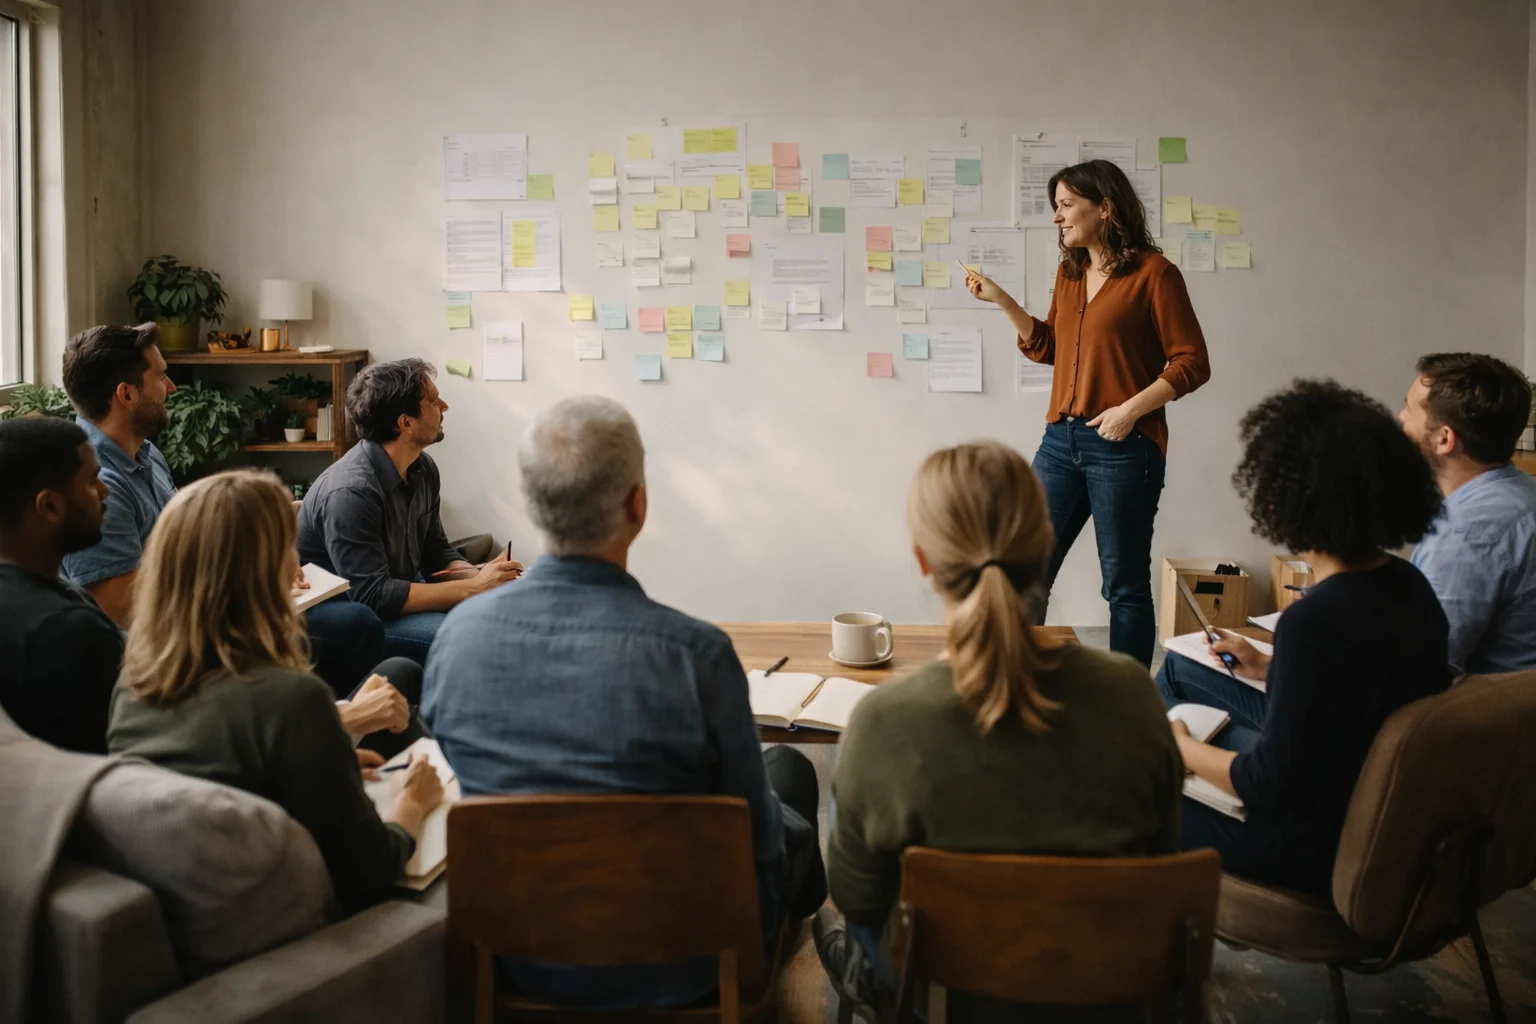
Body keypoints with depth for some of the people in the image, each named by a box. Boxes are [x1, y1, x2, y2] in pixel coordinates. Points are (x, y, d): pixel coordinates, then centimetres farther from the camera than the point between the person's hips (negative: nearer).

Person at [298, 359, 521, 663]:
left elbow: (436, 552, 7)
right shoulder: (351, 491, -27)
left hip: (396, 592, 8)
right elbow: (373, 596, -29)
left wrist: (477, 575, -14)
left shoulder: (422, 469, -2)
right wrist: (473, 587, -27)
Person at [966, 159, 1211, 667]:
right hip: (1061, 440, 6)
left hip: (1124, 448, -6)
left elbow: (1192, 363, -7)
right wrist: (1001, 300, 13)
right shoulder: (1069, 272, 14)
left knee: (1125, 584, 4)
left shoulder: (1153, 272, -5)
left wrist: (1131, 408, -17)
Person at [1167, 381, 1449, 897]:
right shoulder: (1408, 585, -6)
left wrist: (1180, 749, -11)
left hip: (1314, 852, -9)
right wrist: (1267, 669, 14)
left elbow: (1273, 785, -26)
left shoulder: (1314, 620, -32)